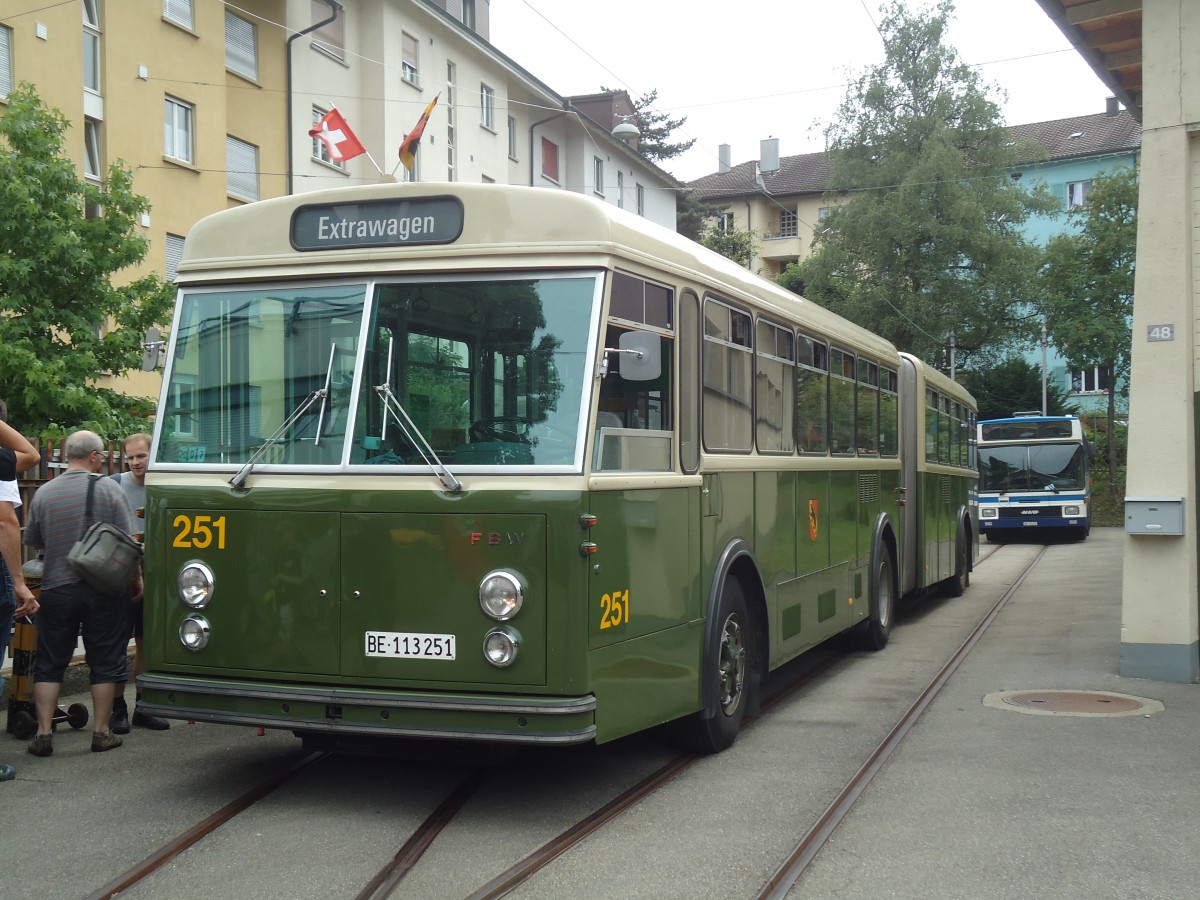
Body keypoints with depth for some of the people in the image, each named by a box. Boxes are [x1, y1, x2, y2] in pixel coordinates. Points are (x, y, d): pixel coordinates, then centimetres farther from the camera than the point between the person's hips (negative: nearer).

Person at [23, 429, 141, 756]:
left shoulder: (44, 493, -1)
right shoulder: (108, 488, -8)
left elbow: (31, 540, 9)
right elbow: (127, 542, -8)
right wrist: (137, 578, 3)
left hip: (56, 590, 2)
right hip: (102, 590, -2)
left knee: (49, 664, 11)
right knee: (104, 661, 9)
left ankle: (43, 734, 9)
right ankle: (101, 732, 11)